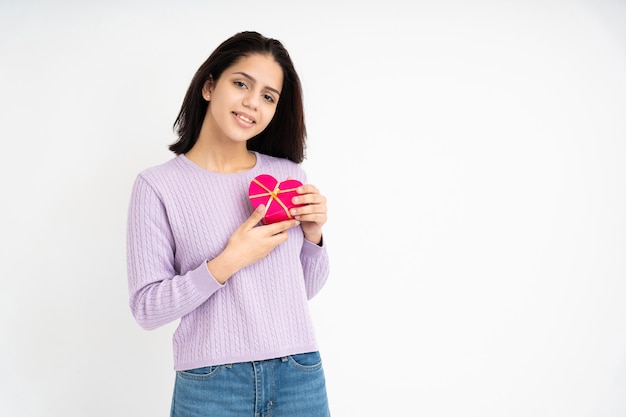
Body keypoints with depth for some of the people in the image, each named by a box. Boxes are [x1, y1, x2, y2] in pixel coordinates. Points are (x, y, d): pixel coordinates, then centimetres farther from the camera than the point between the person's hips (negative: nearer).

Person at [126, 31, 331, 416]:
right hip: (210, 385, -3)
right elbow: (147, 308, -9)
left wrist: (313, 235, -7)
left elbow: (307, 288, 10)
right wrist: (229, 262, -18)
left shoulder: (289, 174, 1)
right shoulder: (158, 185, -8)